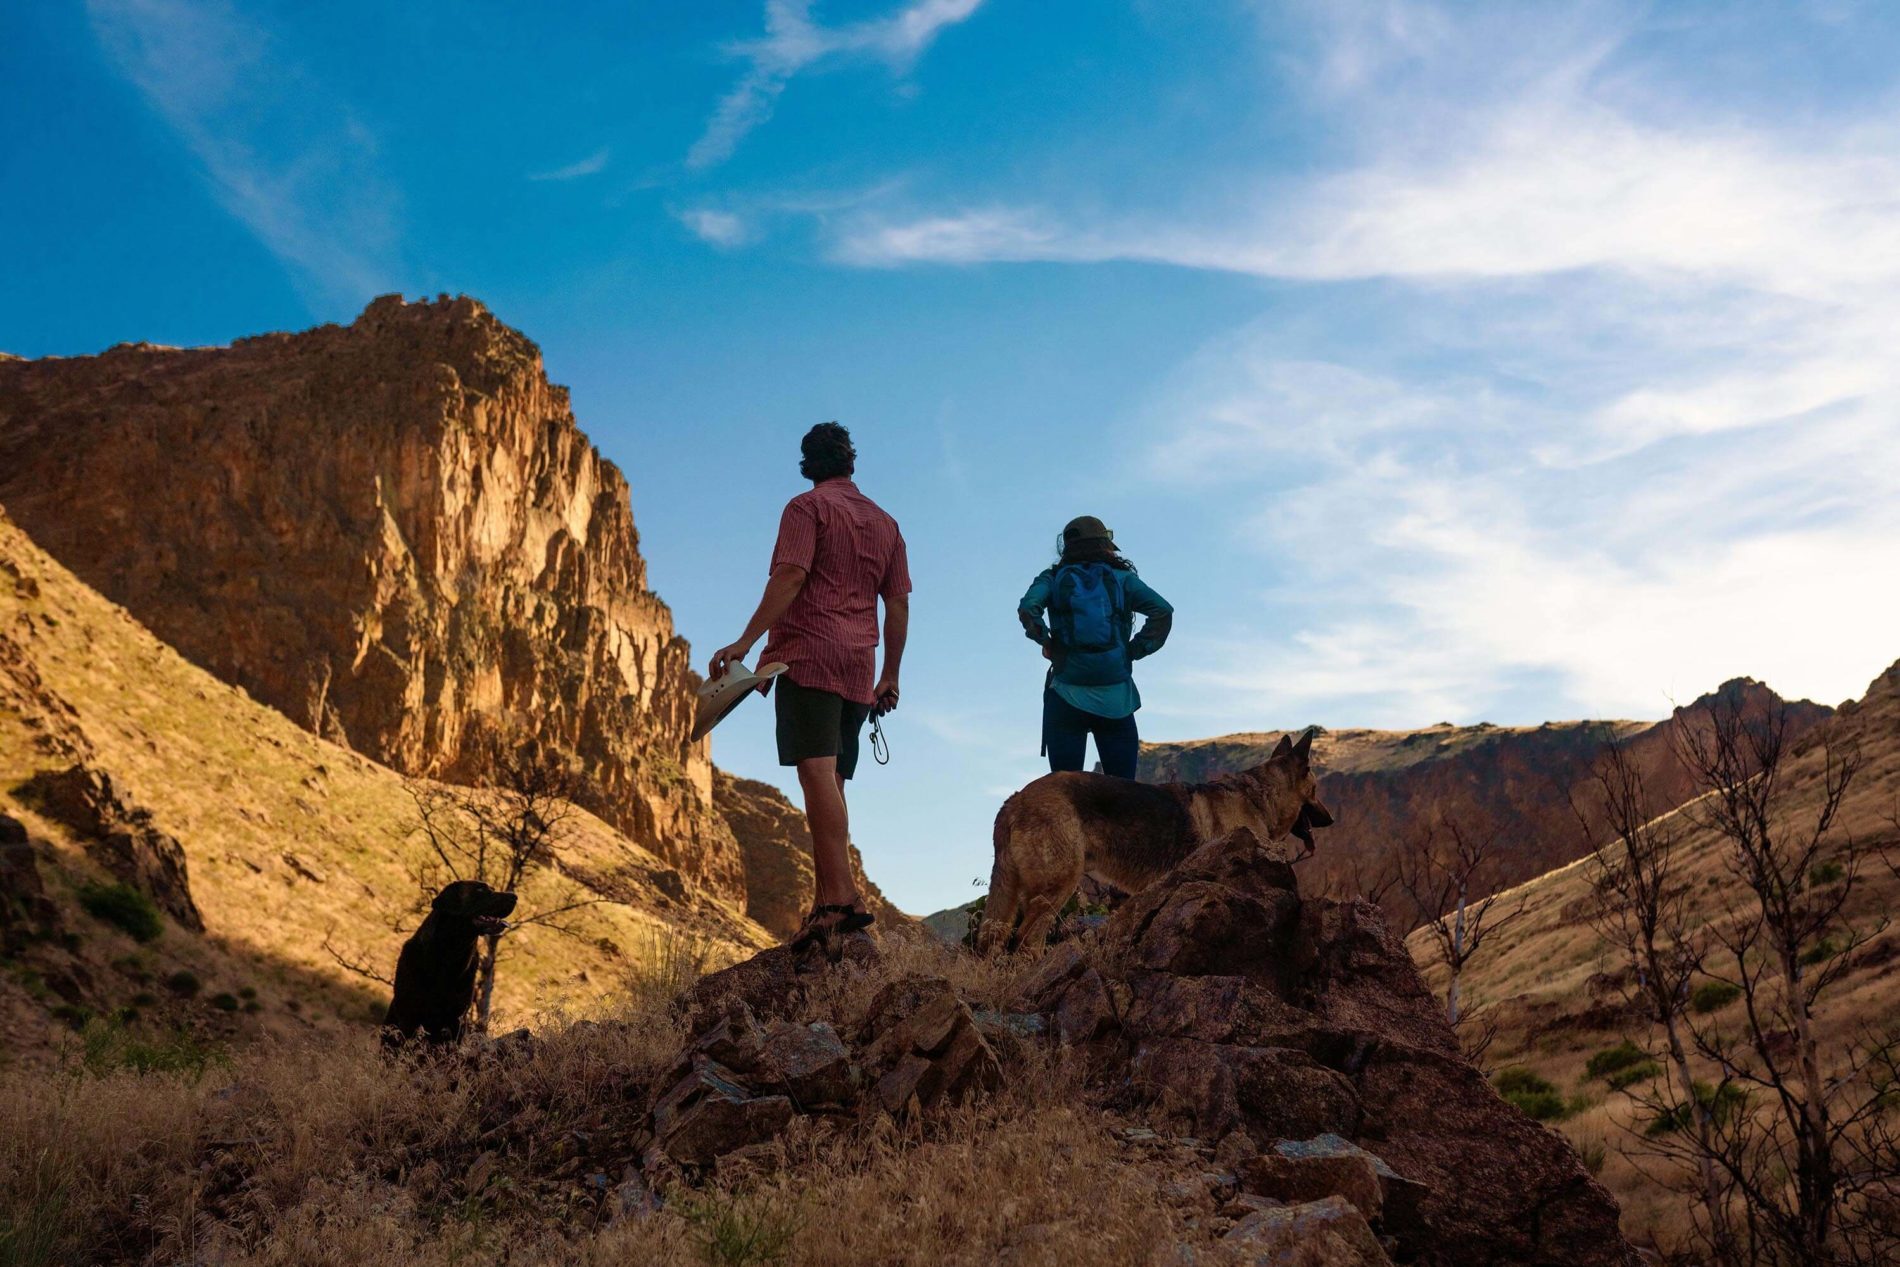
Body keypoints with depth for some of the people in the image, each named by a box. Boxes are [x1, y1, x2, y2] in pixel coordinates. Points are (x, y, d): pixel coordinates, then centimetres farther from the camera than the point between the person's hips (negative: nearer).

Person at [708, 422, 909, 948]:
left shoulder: (808, 507, 2)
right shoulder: (884, 522, 20)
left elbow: (791, 577, -13)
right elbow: (898, 604, 17)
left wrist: (745, 642, -16)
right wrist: (890, 677, 22)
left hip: (808, 654, -7)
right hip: (859, 668, 7)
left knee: (817, 772, -16)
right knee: (831, 781, 9)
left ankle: (840, 898, -26)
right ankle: (830, 900, 5)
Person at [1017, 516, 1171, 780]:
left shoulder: (1053, 579, 7)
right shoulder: (1122, 579, 8)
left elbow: (1028, 608, -12)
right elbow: (1162, 610, -6)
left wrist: (1045, 641, 1)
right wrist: (1137, 649, 0)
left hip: (1066, 697, 0)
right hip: (1116, 699, 0)